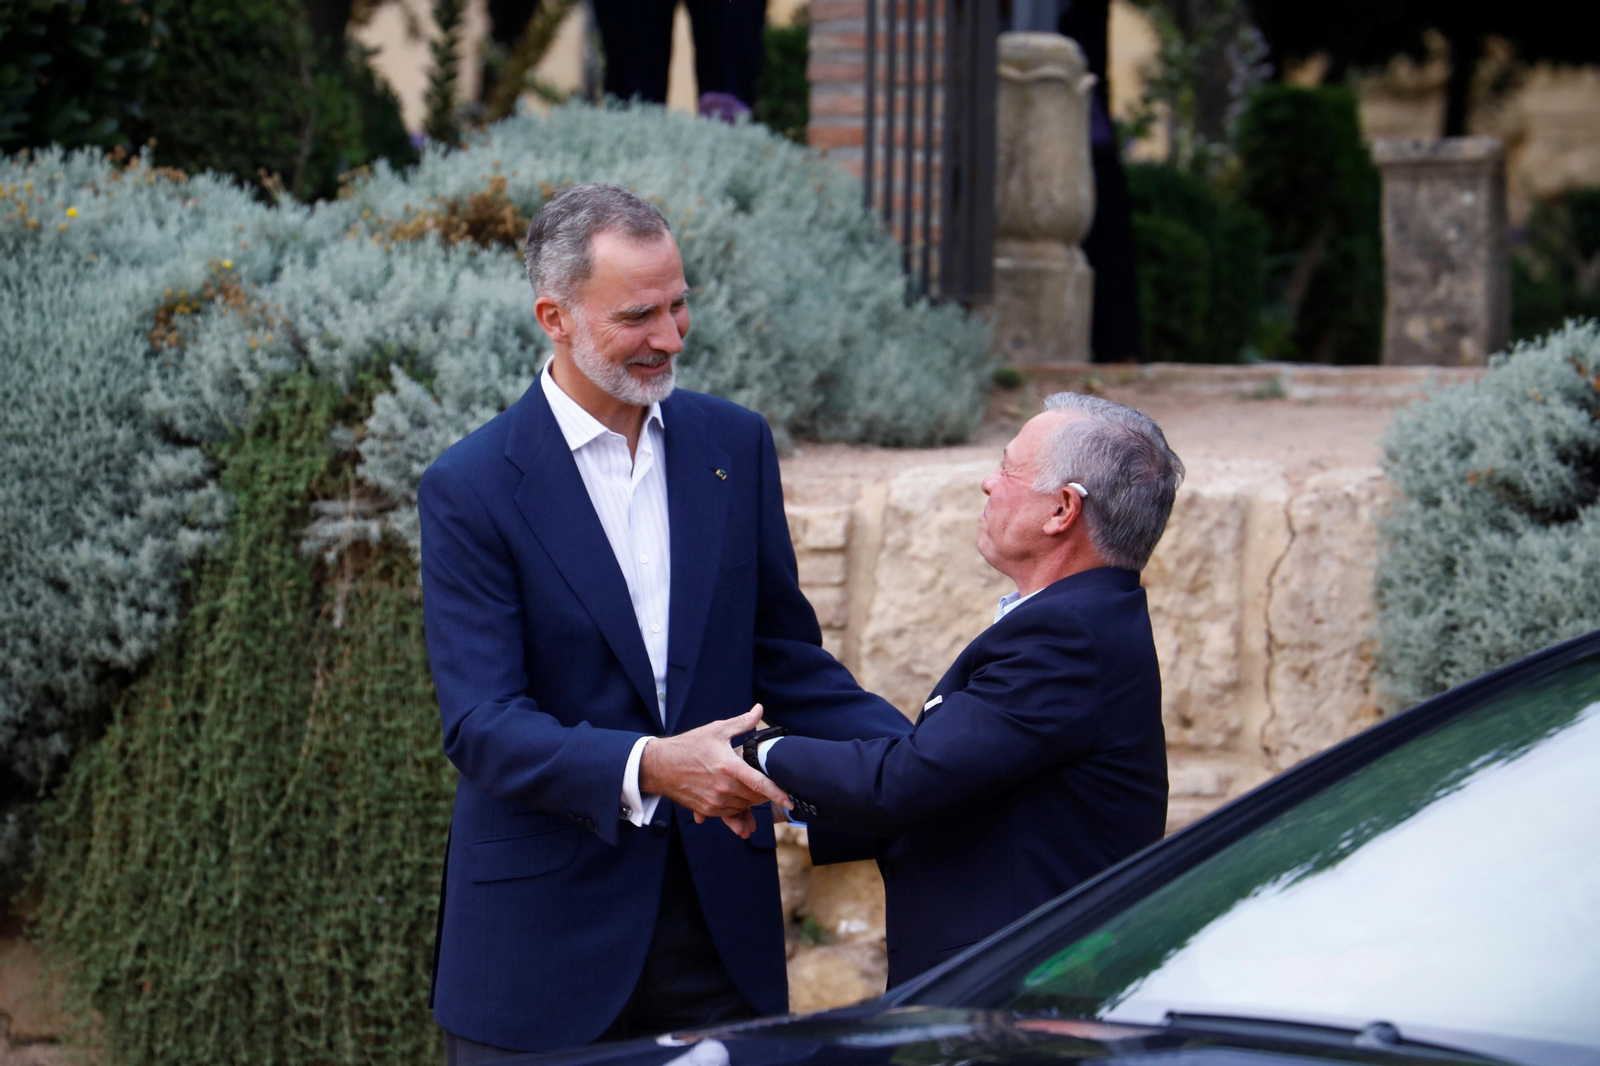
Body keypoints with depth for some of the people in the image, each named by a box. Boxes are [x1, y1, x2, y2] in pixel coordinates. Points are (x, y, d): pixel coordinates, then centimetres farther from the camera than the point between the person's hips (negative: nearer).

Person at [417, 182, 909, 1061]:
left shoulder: (734, 444, 7)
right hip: (544, 936, -3)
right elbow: (481, 726, -14)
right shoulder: (471, 489, -7)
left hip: (722, 916, 3)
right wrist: (647, 767, -29)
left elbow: (787, 658, 12)